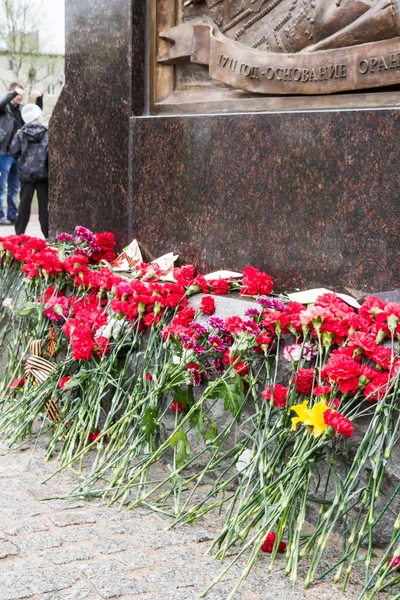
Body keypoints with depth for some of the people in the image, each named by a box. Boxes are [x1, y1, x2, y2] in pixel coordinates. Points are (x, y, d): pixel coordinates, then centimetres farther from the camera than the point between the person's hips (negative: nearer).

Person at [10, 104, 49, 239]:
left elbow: (14, 152, 0)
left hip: (26, 174, 2)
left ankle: (19, 233, 9)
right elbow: (50, 153, -11)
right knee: (44, 204, 3)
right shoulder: (46, 134, -5)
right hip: (43, 174, -2)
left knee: (25, 204, 8)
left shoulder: (21, 134, -2)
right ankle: (47, 234, 3)